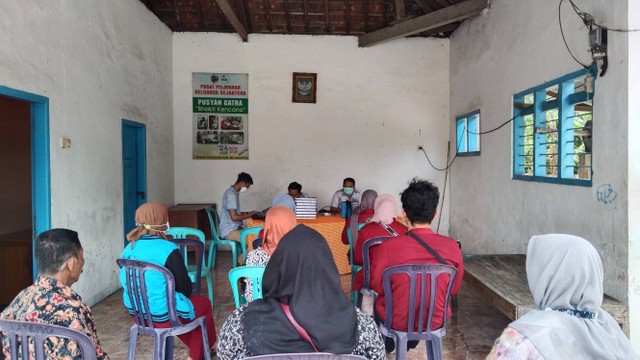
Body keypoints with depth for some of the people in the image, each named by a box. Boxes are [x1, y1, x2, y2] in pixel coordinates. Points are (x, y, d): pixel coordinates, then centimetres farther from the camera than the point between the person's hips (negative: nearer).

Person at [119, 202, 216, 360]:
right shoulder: (168, 249, -21)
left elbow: (125, 282, 11)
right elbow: (186, 288, -15)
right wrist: (184, 293, 9)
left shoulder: (130, 248, -2)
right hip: (163, 315, -7)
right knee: (204, 303, 19)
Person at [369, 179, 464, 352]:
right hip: (436, 321, 3)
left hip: (397, 321, -2)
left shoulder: (387, 247, -25)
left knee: (378, 299, 30)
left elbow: (377, 286, -10)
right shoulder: (452, 247, -18)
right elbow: (454, 289, -2)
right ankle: (412, 340, 54)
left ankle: (386, 344, 50)